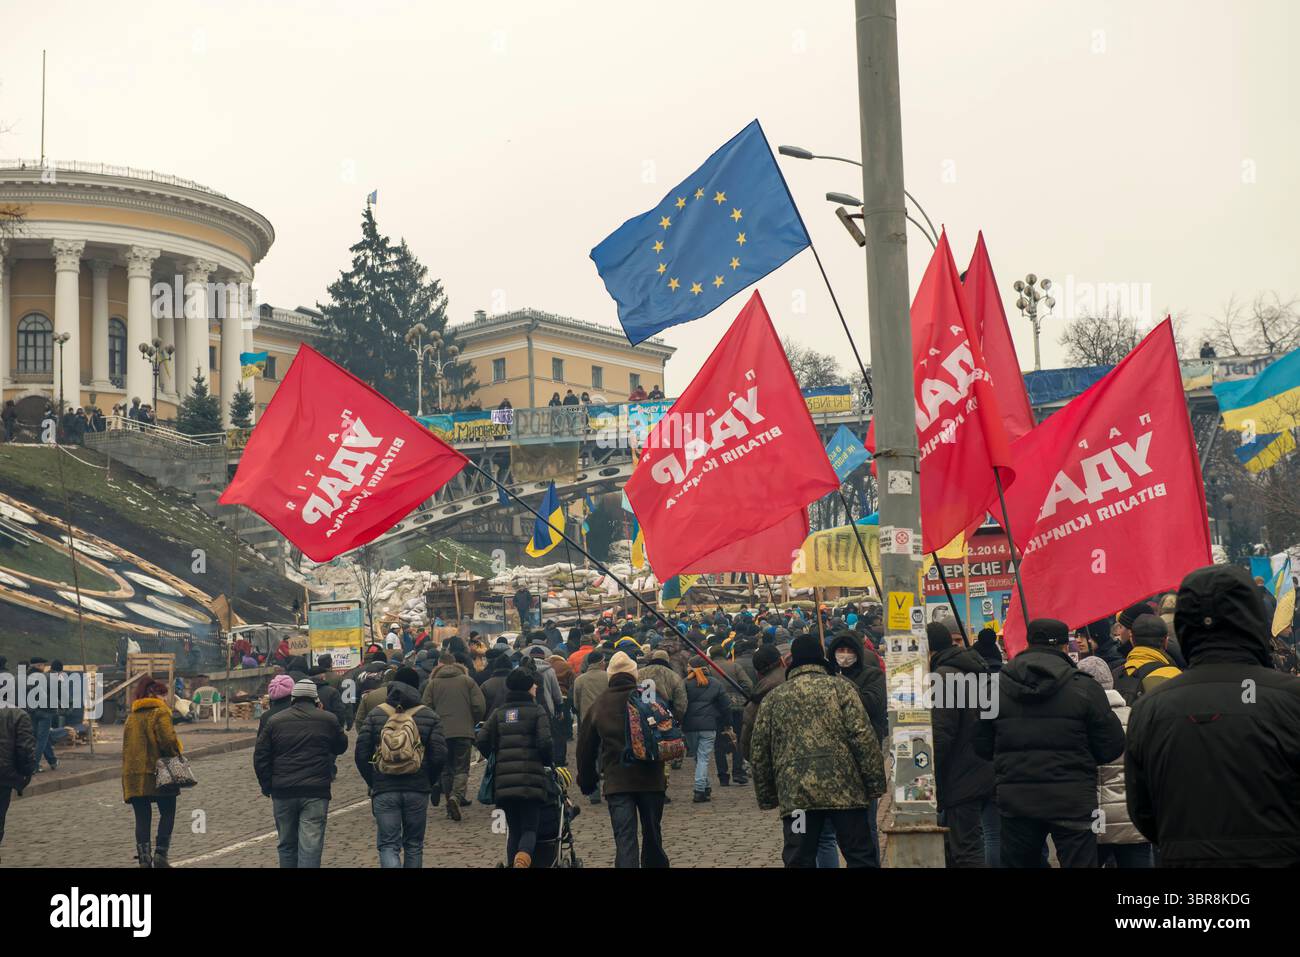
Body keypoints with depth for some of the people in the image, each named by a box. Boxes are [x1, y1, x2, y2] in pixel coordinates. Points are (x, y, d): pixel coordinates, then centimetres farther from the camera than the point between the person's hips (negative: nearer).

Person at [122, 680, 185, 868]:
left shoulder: (132, 715, 16)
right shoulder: (160, 712, -7)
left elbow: (128, 744, 17)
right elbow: (168, 739, -19)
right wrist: (176, 752, -2)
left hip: (132, 773, 6)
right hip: (157, 772, -6)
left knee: (142, 817, 8)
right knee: (167, 813, 8)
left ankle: (144, 859, 3)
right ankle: (160, 856, 0)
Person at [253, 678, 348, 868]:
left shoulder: (275, 721, 4)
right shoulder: (328, 720, -1)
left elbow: (260, 757, 4)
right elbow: (341, 746, 15)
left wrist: (267, 786, 12)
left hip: (283, 793, 2)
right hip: (316, 792, -2)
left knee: (287, 845, 16)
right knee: (310, 846, -5)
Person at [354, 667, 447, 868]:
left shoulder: (375, 715, 2)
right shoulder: (430, 716, 0)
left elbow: (361, 754, -1)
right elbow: (439, 756, -6)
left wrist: (372, 782, 12)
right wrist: (430, 782, 11)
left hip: (384, 791, -1)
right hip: (418, 791, 1)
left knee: (388, 845, 2)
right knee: (414, 845, 15)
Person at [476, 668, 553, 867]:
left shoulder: (499, 713, 13)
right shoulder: (537, 711, 1)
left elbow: (482, 741, 4)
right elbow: (545, 742, -9)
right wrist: (548, 763, 9)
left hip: (504, 781, 4)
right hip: (531, 780, -4)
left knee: (513, 830, 14)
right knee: (530, 828, 0)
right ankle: (523, 858, -28)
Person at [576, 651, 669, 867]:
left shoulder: (598, 705, 5)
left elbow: (585, 748, 11)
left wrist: (586, 782, 22)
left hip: (616, 781, 0)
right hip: (650, 777, 0)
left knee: (624, 839, -4)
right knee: (652, 835, 16)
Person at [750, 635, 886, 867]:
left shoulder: (773, 698, 13)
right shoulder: (839, 687, 5)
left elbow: (758, 753, 14)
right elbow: (863, 737, -4)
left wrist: (767, 797, 22)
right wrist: (875, 785, 0)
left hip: (794, 794, 2)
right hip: (844, 788, -2)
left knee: (799, 861, 6)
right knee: (860, 857, 7)